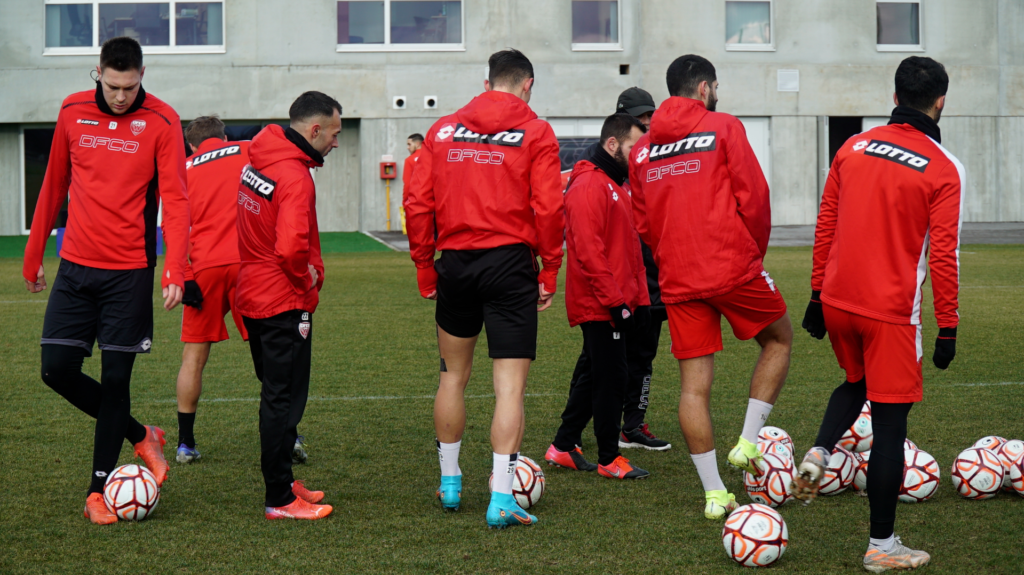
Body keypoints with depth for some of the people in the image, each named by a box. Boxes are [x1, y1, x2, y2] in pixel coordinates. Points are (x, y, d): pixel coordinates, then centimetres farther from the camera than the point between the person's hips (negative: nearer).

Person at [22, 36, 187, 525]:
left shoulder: (161, 122, -6)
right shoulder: (72, 112, 4)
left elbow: (174, 200, -10)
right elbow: (54, 186, 14)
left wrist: (175, 270, -21)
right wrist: (33, 255, 16)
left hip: (130, 272, -4)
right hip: (76, 266, 4)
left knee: (115, 378, -1)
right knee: (57, 369, -1)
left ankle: (99, 490, 12)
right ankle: (141, 436, 20)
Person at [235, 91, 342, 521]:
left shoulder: (257, 160, 8)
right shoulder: (295, 178, -21)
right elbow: (292, 248, -33)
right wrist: (308, 280, -13)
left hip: (254, 295, 9)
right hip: (284, 303, -9)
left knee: (276, 395, 18)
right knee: (285, 400, -2)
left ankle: (282, 482, 27)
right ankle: (280, 500, 4)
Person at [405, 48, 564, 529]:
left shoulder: (444, 129, 9)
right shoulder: (536, 133, -1)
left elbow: (418, 204, 6)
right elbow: (548, 209, -9)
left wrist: (425, 268, 13)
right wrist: (550, 272, -1)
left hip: (455, 262, 4)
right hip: (510, 264, -4)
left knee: (453, 375, 19)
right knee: (510, 384, -3)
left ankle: (450, 484, 29)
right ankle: (501, 499, -9)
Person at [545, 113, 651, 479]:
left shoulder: (616, 186, 18)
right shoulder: (588, 186, -14)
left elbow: (631, 248, 20)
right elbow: (588, 250, -21)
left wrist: (640, 298, 15)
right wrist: (615, 300, -22)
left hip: (616, 304, 10)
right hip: (598, 306, -10)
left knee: (593, 374, 14)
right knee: (611, 377, -5)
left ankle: (563, 447, 23)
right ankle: (609, 459, 4)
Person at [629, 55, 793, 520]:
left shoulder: (642, 150, 13)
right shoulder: (724, 128, -2)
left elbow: (644, 224, 15)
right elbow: (753, 197, -6)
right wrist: (754, 253, 8)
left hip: (677, 280, 4)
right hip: (732, 264, -4)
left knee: (694, 385, 4)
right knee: (779, 340, 19)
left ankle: (714, 494, 5)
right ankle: (748, 443, 8)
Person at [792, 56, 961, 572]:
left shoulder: (854, 148, 5)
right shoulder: (943, 170, -8)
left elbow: (824, 228, 8)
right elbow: (943, 255, -10)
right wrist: (948, 329, -3)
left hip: (838, 300, 5)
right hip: (891, 311, -5)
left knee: (856, 383, 30)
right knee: (890, 422, 3)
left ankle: (818, 454, 4)